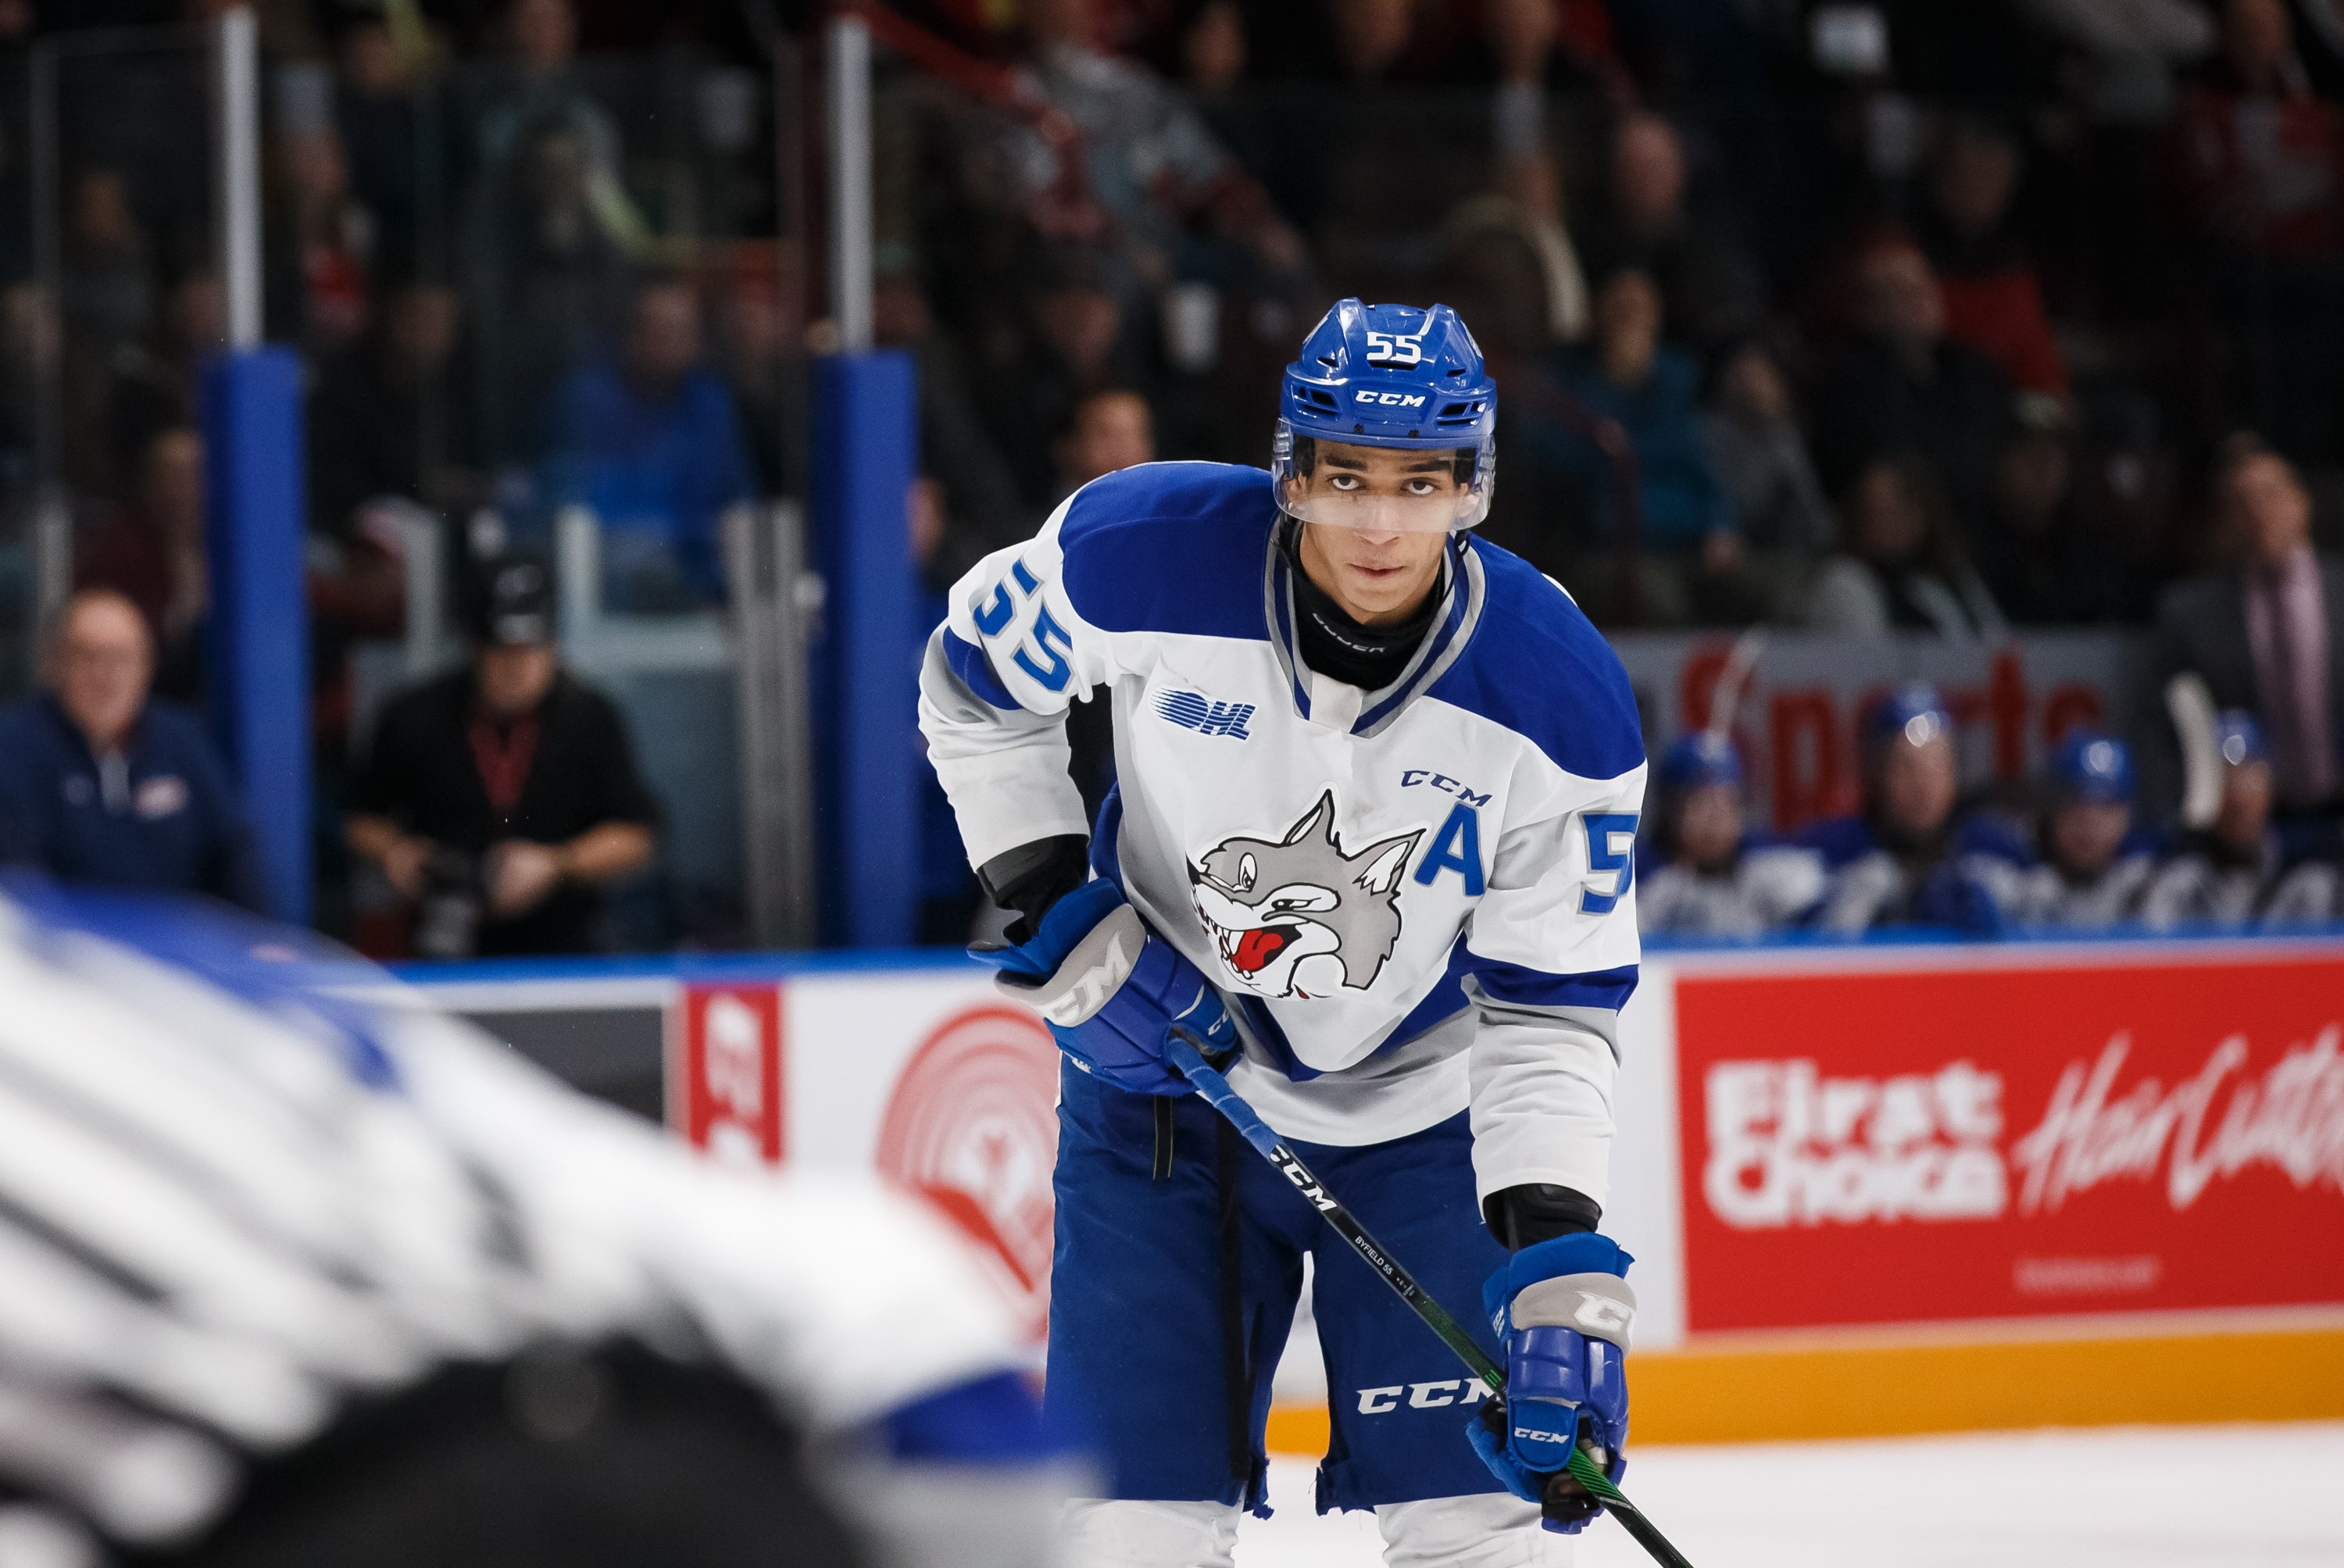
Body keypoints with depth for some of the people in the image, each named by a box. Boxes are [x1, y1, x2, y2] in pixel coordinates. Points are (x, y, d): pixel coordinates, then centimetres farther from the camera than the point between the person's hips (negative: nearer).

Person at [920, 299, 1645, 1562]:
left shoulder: (1559, 700, -21)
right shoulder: (1145, 554, -22)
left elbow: (1552, 1006, -16)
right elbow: (973, 683, -1)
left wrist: (1557, 1261, -26)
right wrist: (1057, 911, -11)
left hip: (1422, 1113, 0)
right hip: (1165, 1074, 0)